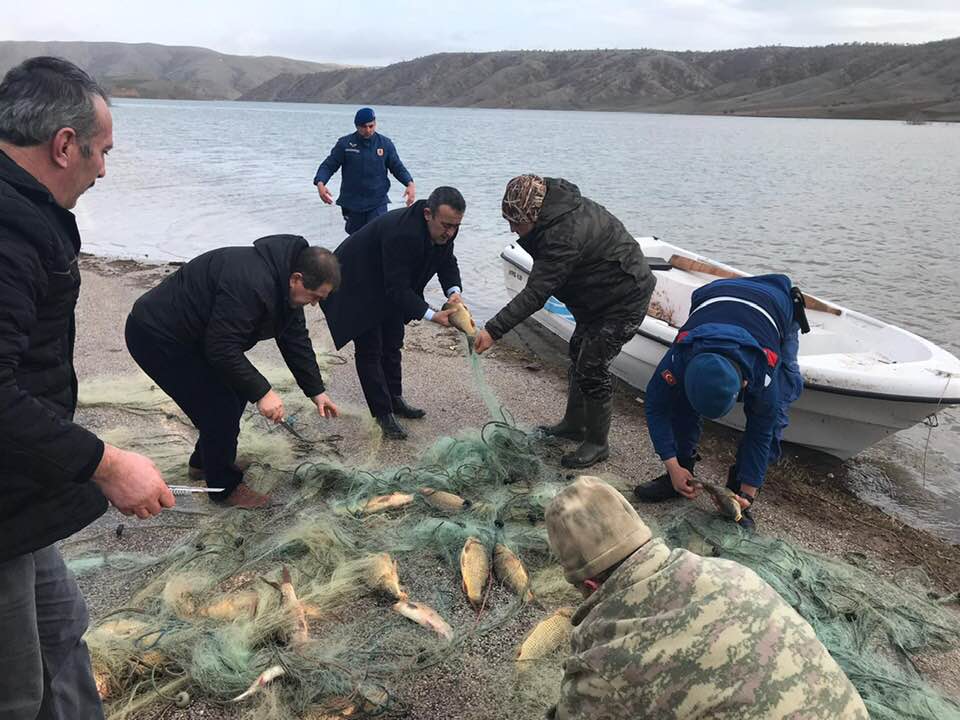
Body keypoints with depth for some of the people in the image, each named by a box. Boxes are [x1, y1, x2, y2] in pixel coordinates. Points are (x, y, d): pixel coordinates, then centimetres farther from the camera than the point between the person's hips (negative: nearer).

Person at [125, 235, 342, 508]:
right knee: (221, 405, -10)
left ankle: (205, 460, 33)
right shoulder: (250, 284, -34)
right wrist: (262, 392, -27)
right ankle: (225, 486, 10)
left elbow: (295, 337, 6)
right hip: (157, 337, -10)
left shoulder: (283, 283, -2)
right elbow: (222, 348, -32)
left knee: (237, 388, 13)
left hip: (193, 335, 10)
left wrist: (316, 391, 6)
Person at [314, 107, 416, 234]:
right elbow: (328, 166, -1)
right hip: (352, 203, 1)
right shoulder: (345, 144, -3)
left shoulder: (385, 144, 1)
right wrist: (320, 183, -21)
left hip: (378, 204, -1)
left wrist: (410, 184, -11)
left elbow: (397, 167, 8)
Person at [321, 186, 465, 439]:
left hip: (389, 288, 8)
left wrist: (454, 291, -23)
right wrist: (432, 315, -43)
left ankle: (394, 400, 33)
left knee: (392, 345, 17)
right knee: (370, 350, -3)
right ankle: (383, 414, 7)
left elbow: (447, 262, -3)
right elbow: (398, 289, -37)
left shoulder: (445, 227, -16)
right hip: (357, 286, -8)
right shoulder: (401, 232, -41)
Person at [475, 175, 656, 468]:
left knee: (592, 367, -9)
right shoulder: (555, 208, -5)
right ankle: (573, 424, 35)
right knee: (579, 353, 19)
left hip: (624, 299, -11)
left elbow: (535, 294, -36)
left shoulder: (565, 235, -35)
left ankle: (597, 444, 9)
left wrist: (494, 330, -37)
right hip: (597, 295, 11)